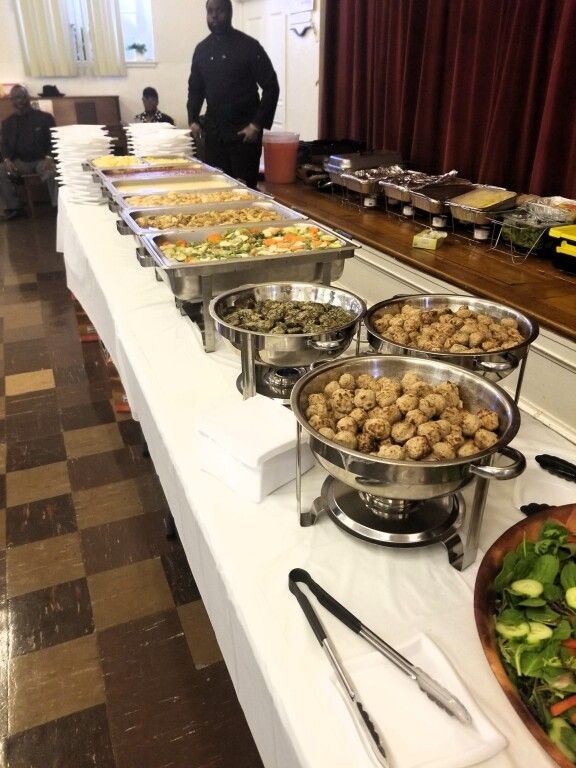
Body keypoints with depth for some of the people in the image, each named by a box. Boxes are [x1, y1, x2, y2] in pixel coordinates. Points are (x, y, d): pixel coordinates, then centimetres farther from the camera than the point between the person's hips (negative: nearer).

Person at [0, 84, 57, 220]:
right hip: (19, 161, 3)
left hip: (42, 160, -3)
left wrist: (49, 157, -20)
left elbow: (54, 140, 1)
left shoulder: (45, 117, 5)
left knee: (53, 174, -38)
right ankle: (14, 207, -13)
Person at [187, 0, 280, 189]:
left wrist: (257, 125, -12)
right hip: (213, 130, 5)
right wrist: (193, 120, 5)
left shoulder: (249, 46, -4)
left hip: (244, 131, -4)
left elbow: (271, 87, -6)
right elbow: (195, 88, 19)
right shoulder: (202, 49, 10)